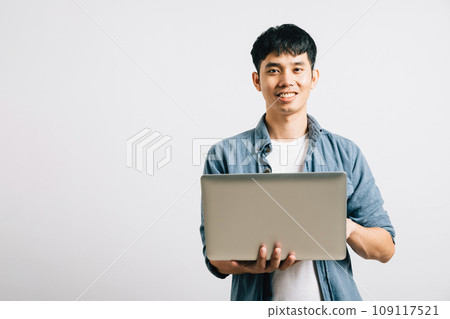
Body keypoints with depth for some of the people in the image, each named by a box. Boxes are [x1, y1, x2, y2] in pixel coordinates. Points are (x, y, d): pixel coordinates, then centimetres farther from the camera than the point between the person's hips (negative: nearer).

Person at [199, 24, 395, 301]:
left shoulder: (346, 154, 3)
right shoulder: (224, 156, 0)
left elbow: (386, 250, 4)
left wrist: (348, 228, -16)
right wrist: (252, 265, -23)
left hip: (335, 302, 0)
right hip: (259, 302, 0)